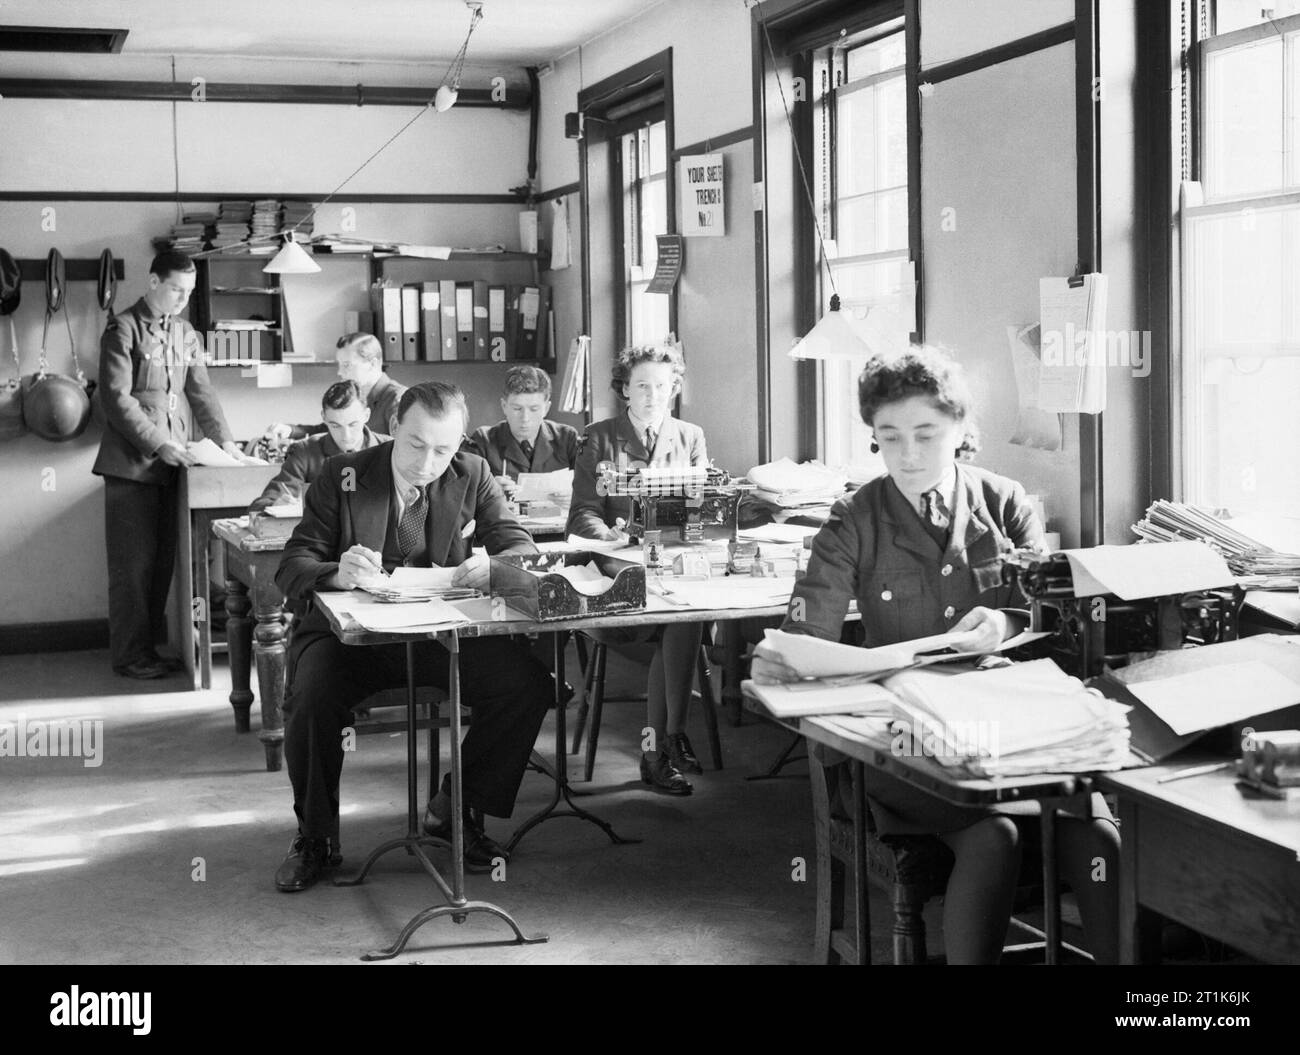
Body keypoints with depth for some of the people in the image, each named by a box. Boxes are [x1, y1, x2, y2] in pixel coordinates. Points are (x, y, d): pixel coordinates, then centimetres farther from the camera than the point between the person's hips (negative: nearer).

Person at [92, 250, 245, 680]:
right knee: (133, 563, -3)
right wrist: (160, 444, -16)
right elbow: (116, 399, -12)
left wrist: (224, 439, -1)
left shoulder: (186, 334, 15)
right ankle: (130, 655, 3)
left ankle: (150, 644, 15)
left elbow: (201, 392, 14)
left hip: (171, 466, 6)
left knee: (162, 561, 8)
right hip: (131, 466, -6)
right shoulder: (123, 329, -6)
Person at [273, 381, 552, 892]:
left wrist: (493, 567, -24)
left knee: (528, 684, -21)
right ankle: (315, 836, -5)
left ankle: (454, 809, 2)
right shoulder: (342, 476, -2)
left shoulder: (472, 476, 4)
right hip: (349, 633, -2)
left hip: (443, 635, 2)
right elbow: (291, 566, -5)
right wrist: (338, 574, -29)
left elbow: (521, 546, 2)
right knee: (310, 699, -33)